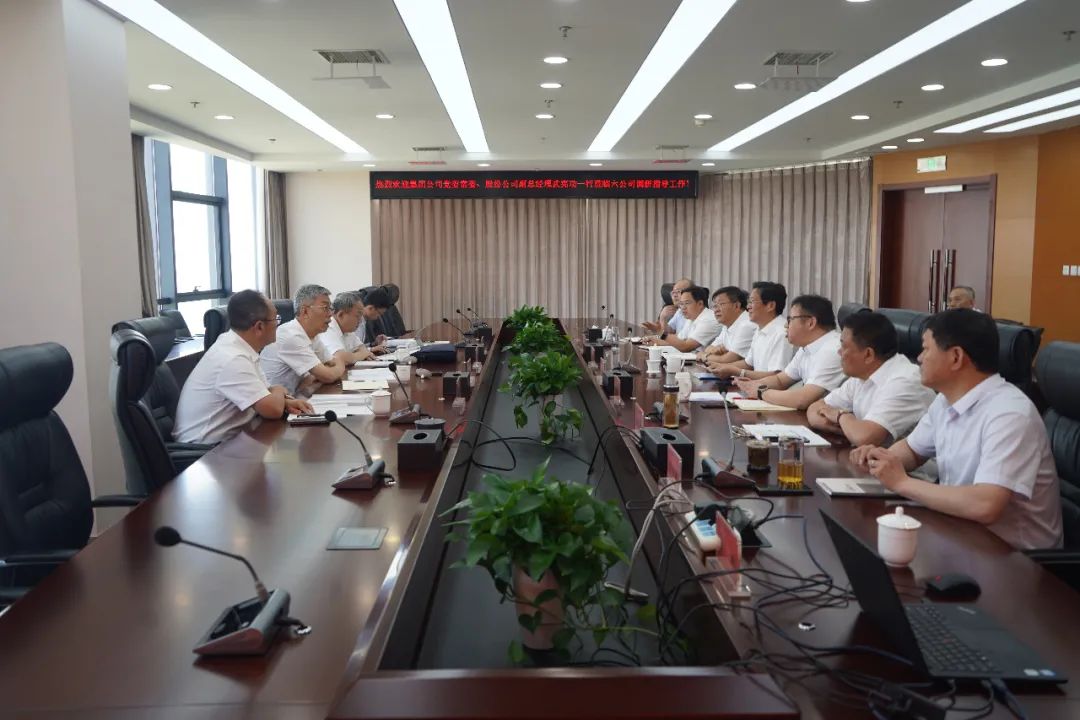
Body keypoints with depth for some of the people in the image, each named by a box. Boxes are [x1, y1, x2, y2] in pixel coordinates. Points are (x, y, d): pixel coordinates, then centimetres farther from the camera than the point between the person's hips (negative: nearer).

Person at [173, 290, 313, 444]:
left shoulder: (236, 346, 3)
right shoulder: (232, 359, -24)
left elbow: (263, 393, 14)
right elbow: (273, 410, -27)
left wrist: (286, 401, -6)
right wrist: (279, 391, -7)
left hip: (224, 438, 8)